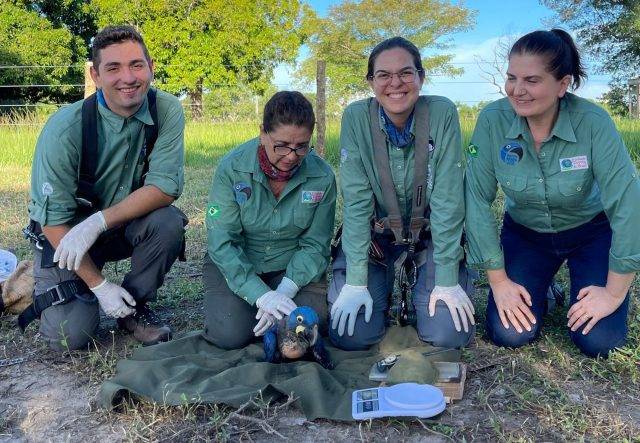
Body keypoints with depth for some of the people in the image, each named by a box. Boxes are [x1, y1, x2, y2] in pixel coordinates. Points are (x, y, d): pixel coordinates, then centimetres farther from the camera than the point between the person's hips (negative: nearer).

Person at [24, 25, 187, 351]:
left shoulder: (167, 110, -16)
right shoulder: (65, 128, -24)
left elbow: (165, 186, -20)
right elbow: (54, 218, -19)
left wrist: (98, 222, -30)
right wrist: (99, 285, -19)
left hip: (125, 226, 3)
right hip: (64, 235, -2)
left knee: (168, 221, -29)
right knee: (71, 337, -13)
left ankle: (134, 308, -3)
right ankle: (41, 280, 22)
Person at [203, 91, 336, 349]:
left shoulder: (322, 176, -13)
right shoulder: (232, 168, -18)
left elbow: (315, 245, -8)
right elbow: (222, 242, -19)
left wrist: (286, 290, -23)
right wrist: (262, 295, -29)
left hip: (292, 267, 1)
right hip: (234, 265, -1)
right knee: (230, 334, -21)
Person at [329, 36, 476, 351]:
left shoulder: (442, 113, -17)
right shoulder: (356, 118, -15)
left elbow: (448, 199, -17)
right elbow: (356, 200, -17)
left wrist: (447, 280, -19)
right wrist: (356, 281, -21)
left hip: (430, 237, 0)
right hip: (372, 235, 0)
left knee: (449, 335, -13)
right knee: (351, 334, -13)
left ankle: (420, 289, 20)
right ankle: (383, 287, 20)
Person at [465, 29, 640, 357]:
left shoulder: (593, 122, -26)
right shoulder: (492, 121, -22)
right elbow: (477, 200, -19)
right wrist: (499, 280, -17)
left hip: (590, 231, -1)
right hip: (525, 232, 1)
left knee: (597, 341, -11)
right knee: (508, 334, -11)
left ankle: (577, 289, 22)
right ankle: (538, 289, 21)